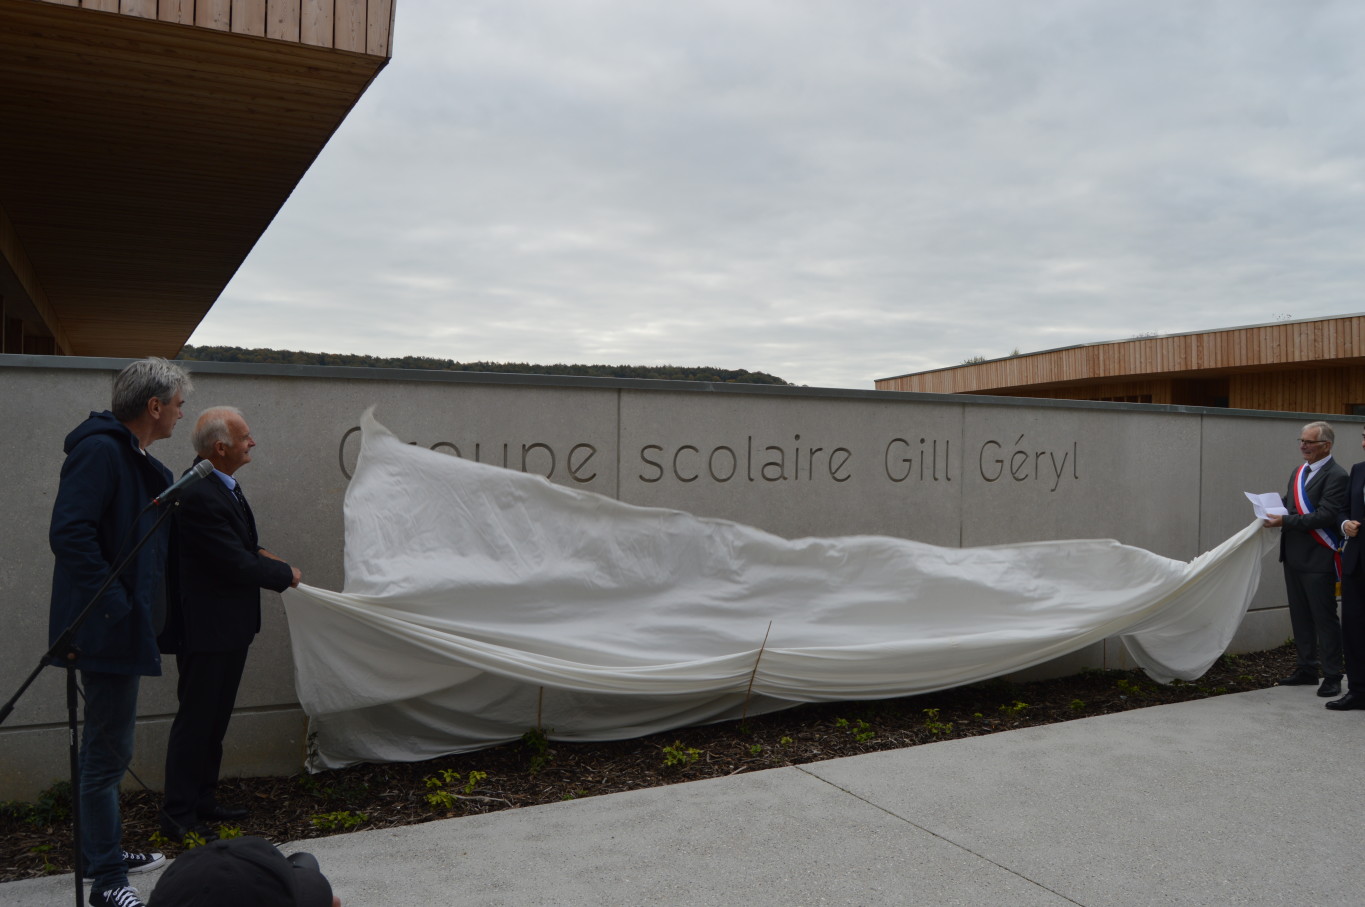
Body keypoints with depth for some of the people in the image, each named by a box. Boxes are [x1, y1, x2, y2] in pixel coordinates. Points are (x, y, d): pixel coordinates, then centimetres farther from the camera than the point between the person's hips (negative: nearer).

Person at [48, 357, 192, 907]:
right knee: (109, 749, -2)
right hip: (107, 629, -10)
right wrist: (114, 607, -25)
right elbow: (69, 533, -26)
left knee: (107, 745, 21)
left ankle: (104, 851, 36)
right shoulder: (100, 451, -17)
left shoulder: (139, 461, 14)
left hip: (123, 627, 11)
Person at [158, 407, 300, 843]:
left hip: (230, 627, 10)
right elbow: (236, 565, -23)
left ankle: (203, 801, 32)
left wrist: (257, 553, 4)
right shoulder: (199, 496, -25)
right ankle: (178, 816, 14)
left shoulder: (221, 485, 8)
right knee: (195, 721, 1)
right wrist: (286, 574, -9)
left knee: (214, 720, 19)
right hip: (206, 630, -10)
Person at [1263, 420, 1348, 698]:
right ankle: (1307, 669, 26)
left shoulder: (1335, 475, -13)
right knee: (1300, 616, 15)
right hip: (1295, 557, 8)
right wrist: (1275, 513, 0)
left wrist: (1286, 521, -21)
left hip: (1318, 560, -8)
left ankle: (1332, 676, 10)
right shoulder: (1299, 472, 13)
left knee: (1325, 618, 0)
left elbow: (1325, 516, -21)